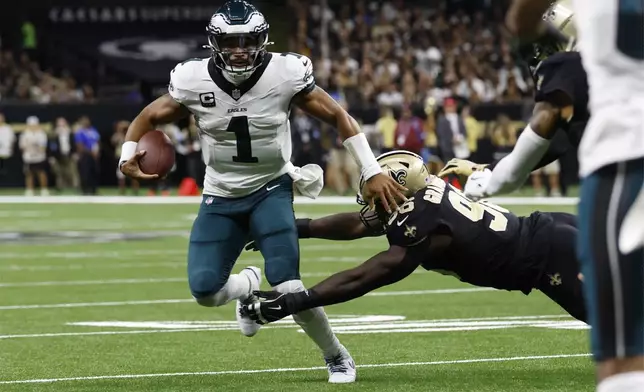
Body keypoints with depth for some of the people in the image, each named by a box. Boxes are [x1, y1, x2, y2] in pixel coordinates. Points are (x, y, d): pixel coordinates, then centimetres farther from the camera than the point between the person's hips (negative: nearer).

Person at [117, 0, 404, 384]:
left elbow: (339, 117, -7)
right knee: (205, 290, -13)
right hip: (221, 197, 2)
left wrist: (373, 172, -13)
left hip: (271, 190, -2)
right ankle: (248, 285, 26)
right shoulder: (194, 81, -13)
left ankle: (337, 357, 8)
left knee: (288, 288, -19)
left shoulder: (285, 75, -18)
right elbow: (148, 118, 2)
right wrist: (128, 153, -19)